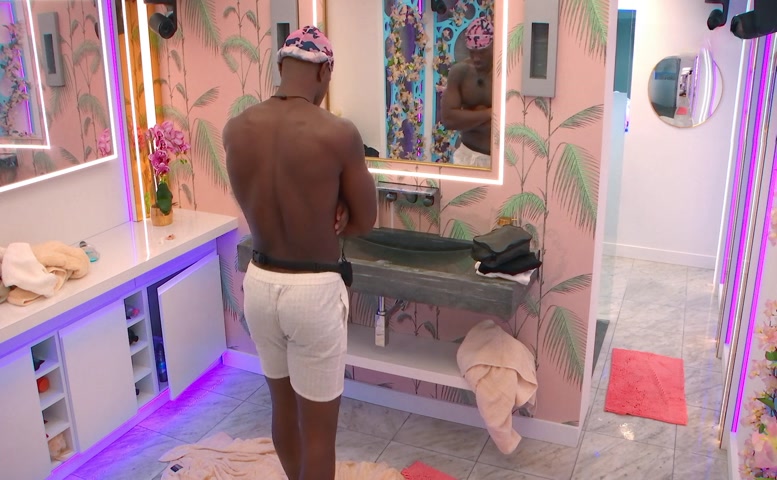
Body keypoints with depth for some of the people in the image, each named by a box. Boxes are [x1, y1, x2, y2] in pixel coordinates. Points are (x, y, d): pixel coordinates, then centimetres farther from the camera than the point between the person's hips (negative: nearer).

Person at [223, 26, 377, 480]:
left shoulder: (236, 130, -3)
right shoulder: (338, 133, -17)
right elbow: (365, 220, -5)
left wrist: (316, 217, -3)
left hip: (259, 282, 6)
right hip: (314, 290, -5)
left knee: (283, 406, 26)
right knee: (318, 428, 11)